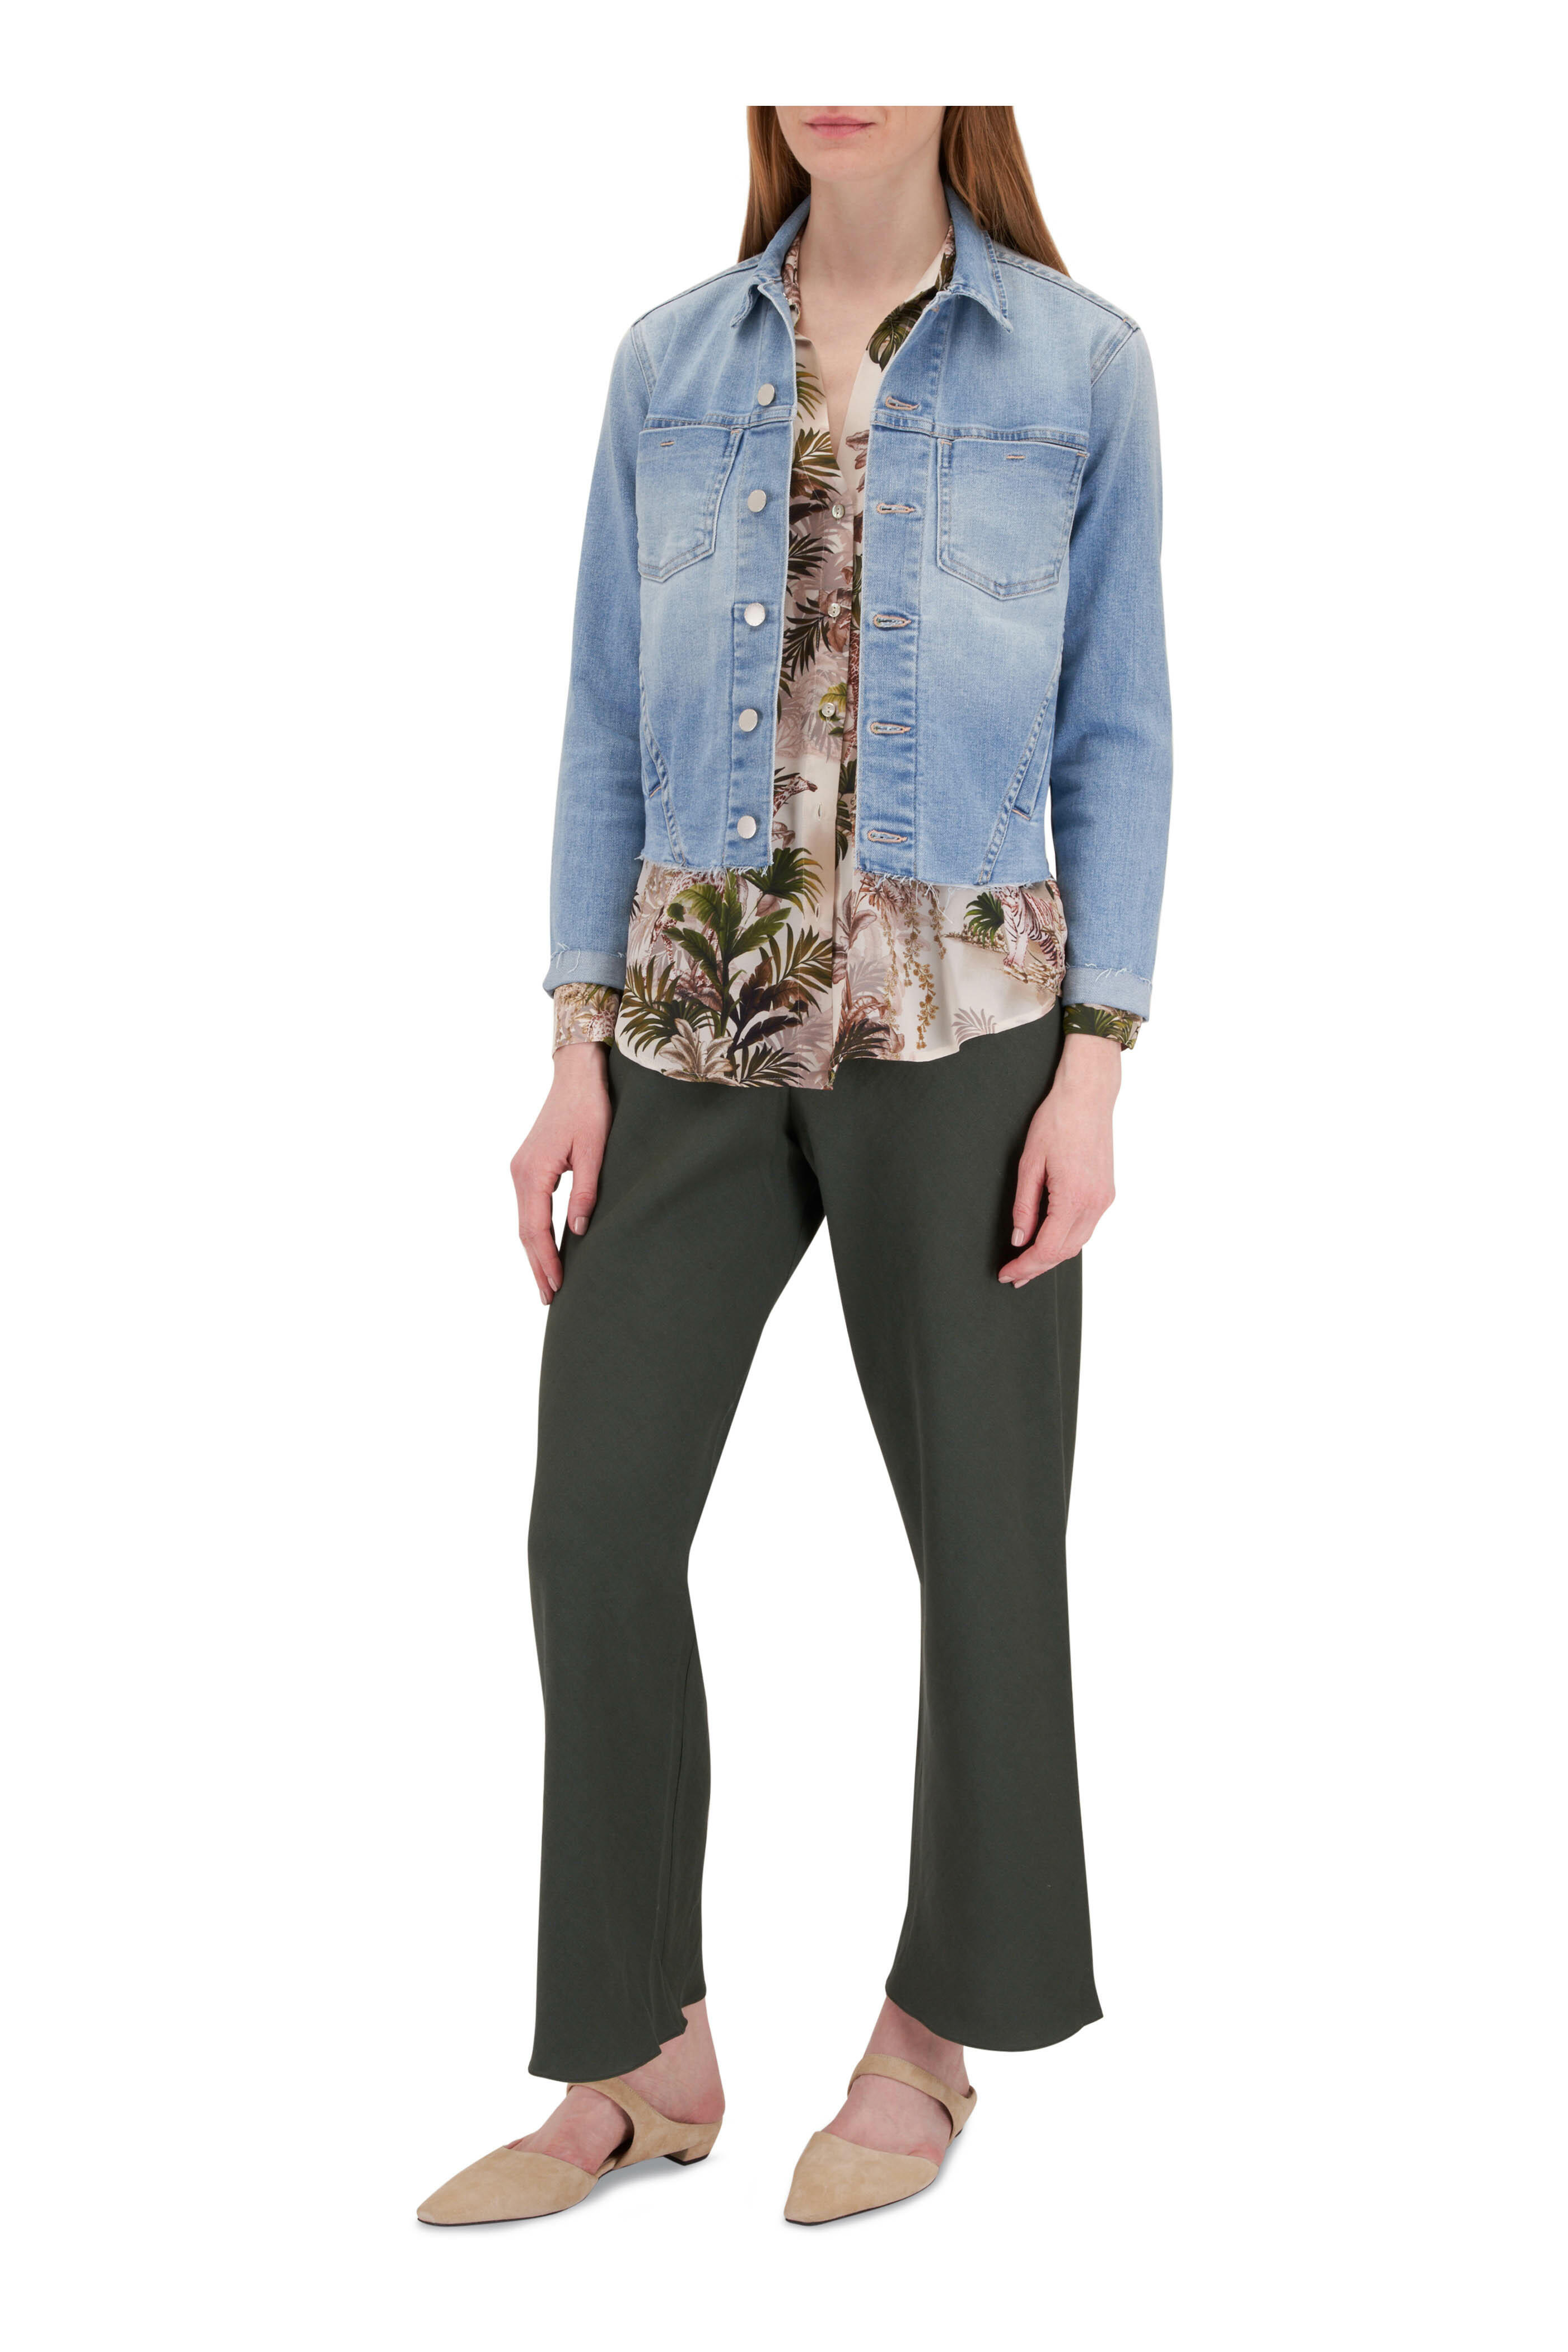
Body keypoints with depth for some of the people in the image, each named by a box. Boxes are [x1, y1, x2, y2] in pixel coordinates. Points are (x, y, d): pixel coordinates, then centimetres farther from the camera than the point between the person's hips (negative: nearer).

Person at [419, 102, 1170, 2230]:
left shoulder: (1078, 367, 1)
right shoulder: (668, 364, 9)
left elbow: (1116, 738, 0)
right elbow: (610, 723, 8)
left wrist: (1097, 1072, -8)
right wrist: (579, 1050, 1)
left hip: (958, 1018, -2)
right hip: (696, 1014, 3)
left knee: (979, 1529, 5)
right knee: (598, 1519, -1)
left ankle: (934, 2034, 25)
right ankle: (643, 2056, 15)